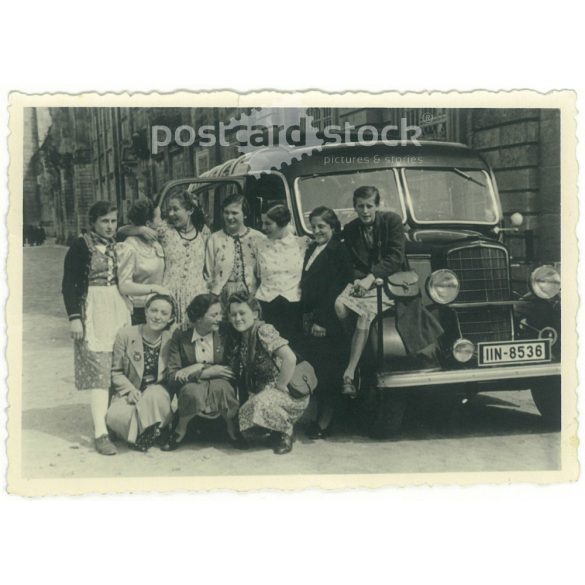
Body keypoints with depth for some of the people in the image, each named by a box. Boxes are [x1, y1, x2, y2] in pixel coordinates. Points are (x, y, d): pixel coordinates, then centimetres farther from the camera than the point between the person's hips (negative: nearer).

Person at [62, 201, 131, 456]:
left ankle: (110, 421, 19)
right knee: (99, 370, -10)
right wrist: (74, 317, -14)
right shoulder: (80, 246, -6)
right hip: (93, 312, -6)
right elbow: (68, 284, -7)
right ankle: (100, 432, -10)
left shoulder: (117, 245, 10)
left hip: (118, 309, 6)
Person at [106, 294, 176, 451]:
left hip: (159, 393, 0)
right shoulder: (125, 335, -1)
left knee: (153, 395, -37)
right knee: (115, 416, -31)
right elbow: (115, 371, 4)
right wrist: (130, 389, -13)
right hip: (129, 394, 0)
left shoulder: (172, 339, 0)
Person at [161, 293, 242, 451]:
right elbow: (171, 377, -9)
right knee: (192, 391, -36)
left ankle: (232, 430, -7)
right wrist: (205, 372, -21)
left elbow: (232, 371, -8)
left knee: (222, 386, -34)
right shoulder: (180, 338, -2)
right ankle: (180, 431, -7)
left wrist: (195, 369, -18)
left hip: (219, 386, 1)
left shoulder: (224, 337, 1)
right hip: (192, 387, -1)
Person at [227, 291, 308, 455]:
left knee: (261, 402, -35)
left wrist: (279, 388, -20)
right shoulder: (238, 339, 6)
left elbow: (290, 359, -27)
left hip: (290, 394, -8)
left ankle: (286, 431, -6)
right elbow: (238, 372, 15)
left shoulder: (263, 331, -17)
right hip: (259, 394, 8)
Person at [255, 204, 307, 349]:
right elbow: (257, 276, 14)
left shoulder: (301, 244, 1)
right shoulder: (261, 246, 6)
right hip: (266, 306, 1)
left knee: (292, 347, 2)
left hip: (293, 305, -1)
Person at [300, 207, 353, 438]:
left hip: (328, 323, -7)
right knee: (315, 370, 9)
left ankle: (324, 423, 2)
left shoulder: (339, 251, -7)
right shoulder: (311, 250, 17)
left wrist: (321, 321, -18)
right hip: (310, 320, 7)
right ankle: (320, 416, 18)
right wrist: (306, 317, 9)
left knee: (327, 373, -3)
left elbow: (334, 289, -14)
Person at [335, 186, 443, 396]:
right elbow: (353, 264, 10)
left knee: (365, 313, -31)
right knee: (340, 304, -28)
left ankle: (349, 374, -29)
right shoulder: (350, 230, 8)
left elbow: (396, 257, -11)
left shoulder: (392, 221, -4)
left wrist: (371, 277, -22)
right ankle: (362, 346, -5)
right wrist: (358, 279, -14)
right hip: (362, 279, 4)